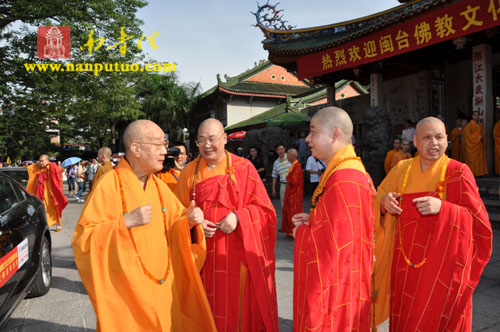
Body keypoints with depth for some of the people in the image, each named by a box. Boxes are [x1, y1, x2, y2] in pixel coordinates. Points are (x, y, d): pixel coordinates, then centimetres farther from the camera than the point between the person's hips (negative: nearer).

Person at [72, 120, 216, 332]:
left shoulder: (158, 186, 5)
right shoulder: (108, 185, -15)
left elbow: (176, 227, 9)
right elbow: (83, 238, -16)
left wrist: (189, 222, -12)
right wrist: (126, 222, -27)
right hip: (126, 289, -5)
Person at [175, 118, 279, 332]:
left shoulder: (243, 168, -2)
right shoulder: (189, 172, 5)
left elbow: (264, 209, -2)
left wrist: (239, 217, -18)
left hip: (239, 255, -1)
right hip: (205, 256, 2)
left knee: (241, 305, 8)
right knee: (211, 308, 11)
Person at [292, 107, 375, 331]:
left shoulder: (343, 180, -24)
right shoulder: (352, 170, 8)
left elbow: (336, 245, -25)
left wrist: (302, 231, -9)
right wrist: (312, 221, 3)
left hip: (334, 288, -10)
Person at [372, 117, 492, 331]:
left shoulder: (458, 172, -8)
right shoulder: (401, 169, 3)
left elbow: (477, 220, -10)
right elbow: (378, 198, 11)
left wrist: (442, 208, -25)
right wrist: (383, 201, -12)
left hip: (441, 263, -3)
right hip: (405, 261, 3)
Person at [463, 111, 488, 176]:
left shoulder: (480, 125, 14)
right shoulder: (469, 125, -6)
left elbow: (483, 134, 22)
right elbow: (468, 135, -11)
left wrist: (483, 137, 1)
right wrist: (478, 137, -14)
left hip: (479, 146, 7)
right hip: (472, 146, -6)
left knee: (480, 159, 4)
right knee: (472, 159, -7)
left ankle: (480, 172, 7)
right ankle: (472, 173, -4)